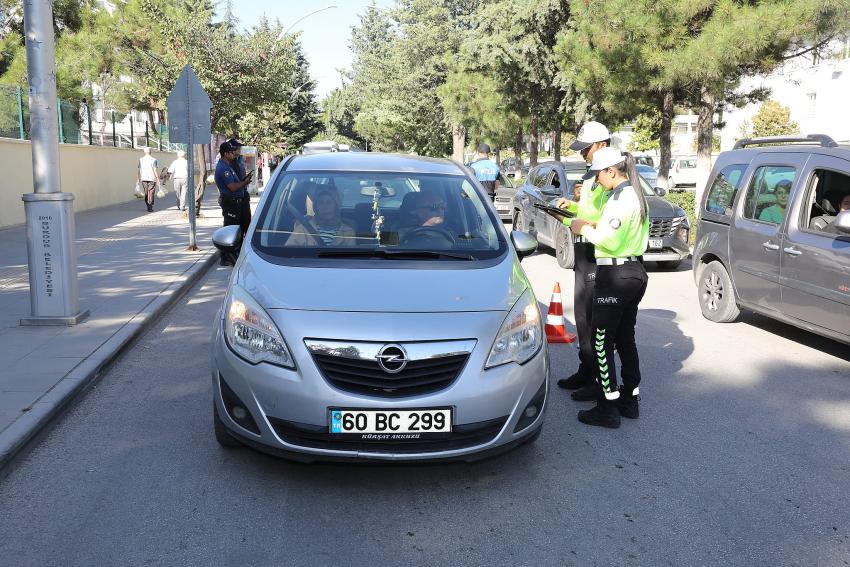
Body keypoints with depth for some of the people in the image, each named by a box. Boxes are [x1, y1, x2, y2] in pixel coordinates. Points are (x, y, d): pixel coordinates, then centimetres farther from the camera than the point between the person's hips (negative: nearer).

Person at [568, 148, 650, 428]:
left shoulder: (620, 197, -17)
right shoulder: (636, 195, 15)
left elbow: (609, 240, -22)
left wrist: (584, 229, -7)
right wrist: (594, 225, 7)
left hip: (615, 276, -10)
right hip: (635, 272, 10)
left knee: (602, 341, -3)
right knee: (625, 338, 17)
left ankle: (607, 409, 1)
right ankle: (630, 400, 25)